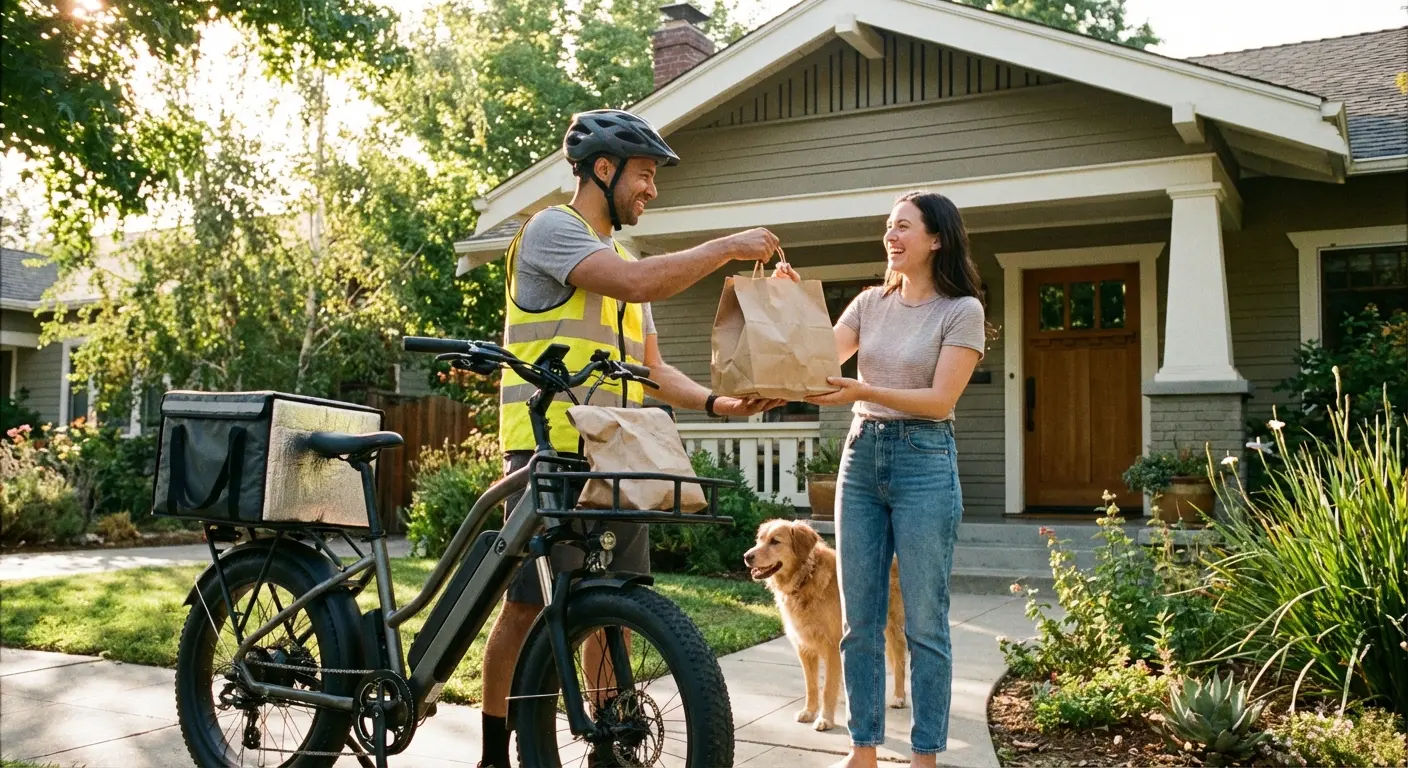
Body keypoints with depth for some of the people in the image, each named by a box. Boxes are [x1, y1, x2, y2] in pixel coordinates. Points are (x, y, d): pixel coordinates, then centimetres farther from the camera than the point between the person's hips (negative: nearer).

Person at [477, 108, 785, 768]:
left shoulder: (625, 259, 23)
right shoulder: (552, 229, -3)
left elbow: (654, 371, 20)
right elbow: (637, 283, -20)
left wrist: (720, 404, 4)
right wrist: (727, 247, -10)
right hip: (552, 449, -8)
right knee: (529, 605, -5)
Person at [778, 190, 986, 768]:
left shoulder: (962, 310, -4)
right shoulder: (870, 303, 11)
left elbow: (940, 399, -12)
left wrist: (865, 392, -23)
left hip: (923, 459, -5)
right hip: (862, 454, 5)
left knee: (924, 623, 0)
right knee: (859, 621, 8)